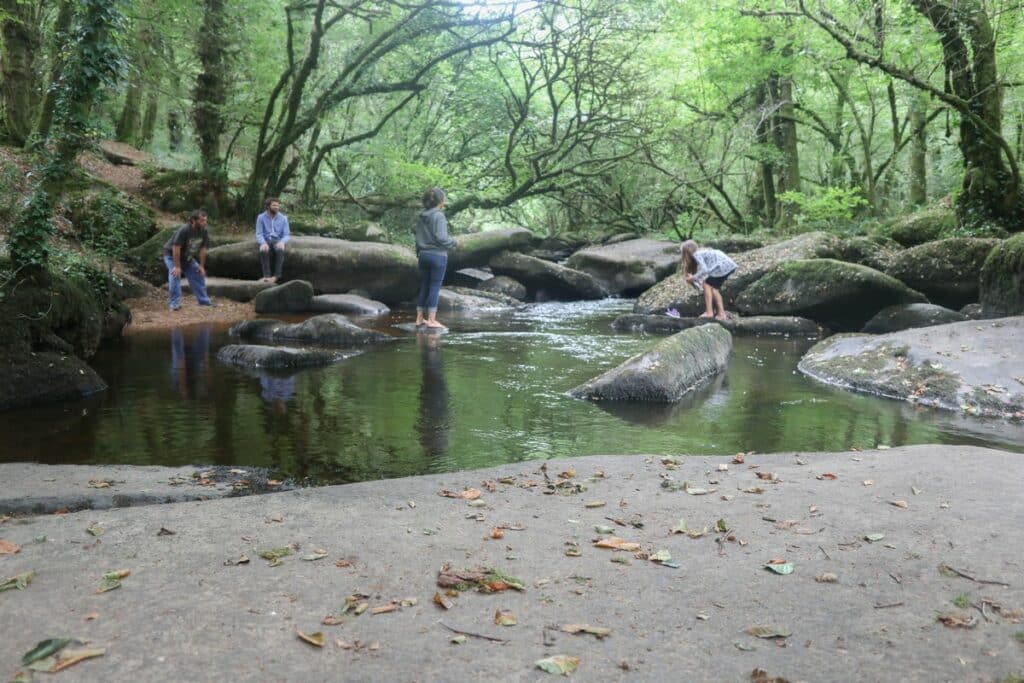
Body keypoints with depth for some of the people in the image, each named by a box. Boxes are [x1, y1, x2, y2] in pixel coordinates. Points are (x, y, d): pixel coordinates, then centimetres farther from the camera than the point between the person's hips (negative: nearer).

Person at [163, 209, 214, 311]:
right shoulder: (183, 230, -33)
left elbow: (203, 249, -5)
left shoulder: (203, 231, -13)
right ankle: (175, 304, -19)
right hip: (172, 255, -6)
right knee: (175, 275, -22)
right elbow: (176, 248, -31)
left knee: (199, 275, 0)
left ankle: (204, 300, 10)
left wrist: (201, 266, -4)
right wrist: (177, 266, -28)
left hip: (187, 257, 6)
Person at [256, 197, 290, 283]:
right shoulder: (261, 217, 0)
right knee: (264, 250, -36)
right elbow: (259, 234, -4)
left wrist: (282, 242, -24)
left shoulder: (283, 218, 2)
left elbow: (287, 235, 0)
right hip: (266, 240, 0)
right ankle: (266, 276, -34)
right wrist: (263, 243, -26)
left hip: (277, 240, 0)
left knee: (280, 250, -36)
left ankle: (277, 275, -34)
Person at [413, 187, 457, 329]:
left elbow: (418, 237, 12)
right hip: (438, 255, -6)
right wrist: (454, 243, -2)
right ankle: (431, 319, 1)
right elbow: (441, 238, -19)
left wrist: (418, 254, 21)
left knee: (424, 286, 12)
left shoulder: (420, 216, 6)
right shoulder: (439, 216, -14)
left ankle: (419, 318, 16)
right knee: (435, 287, -1)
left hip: (424, 255, 7)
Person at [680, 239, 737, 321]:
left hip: (723, 266, -9)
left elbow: (704, 270, -16)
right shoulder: (702, 252, 23)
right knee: (714, 287, 17)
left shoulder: (696, 254, -4)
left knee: (707, 285, 0)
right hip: (730, 265, 9)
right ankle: (721, 314, 16)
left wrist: (693, 278, -8)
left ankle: (709, 312, -2)